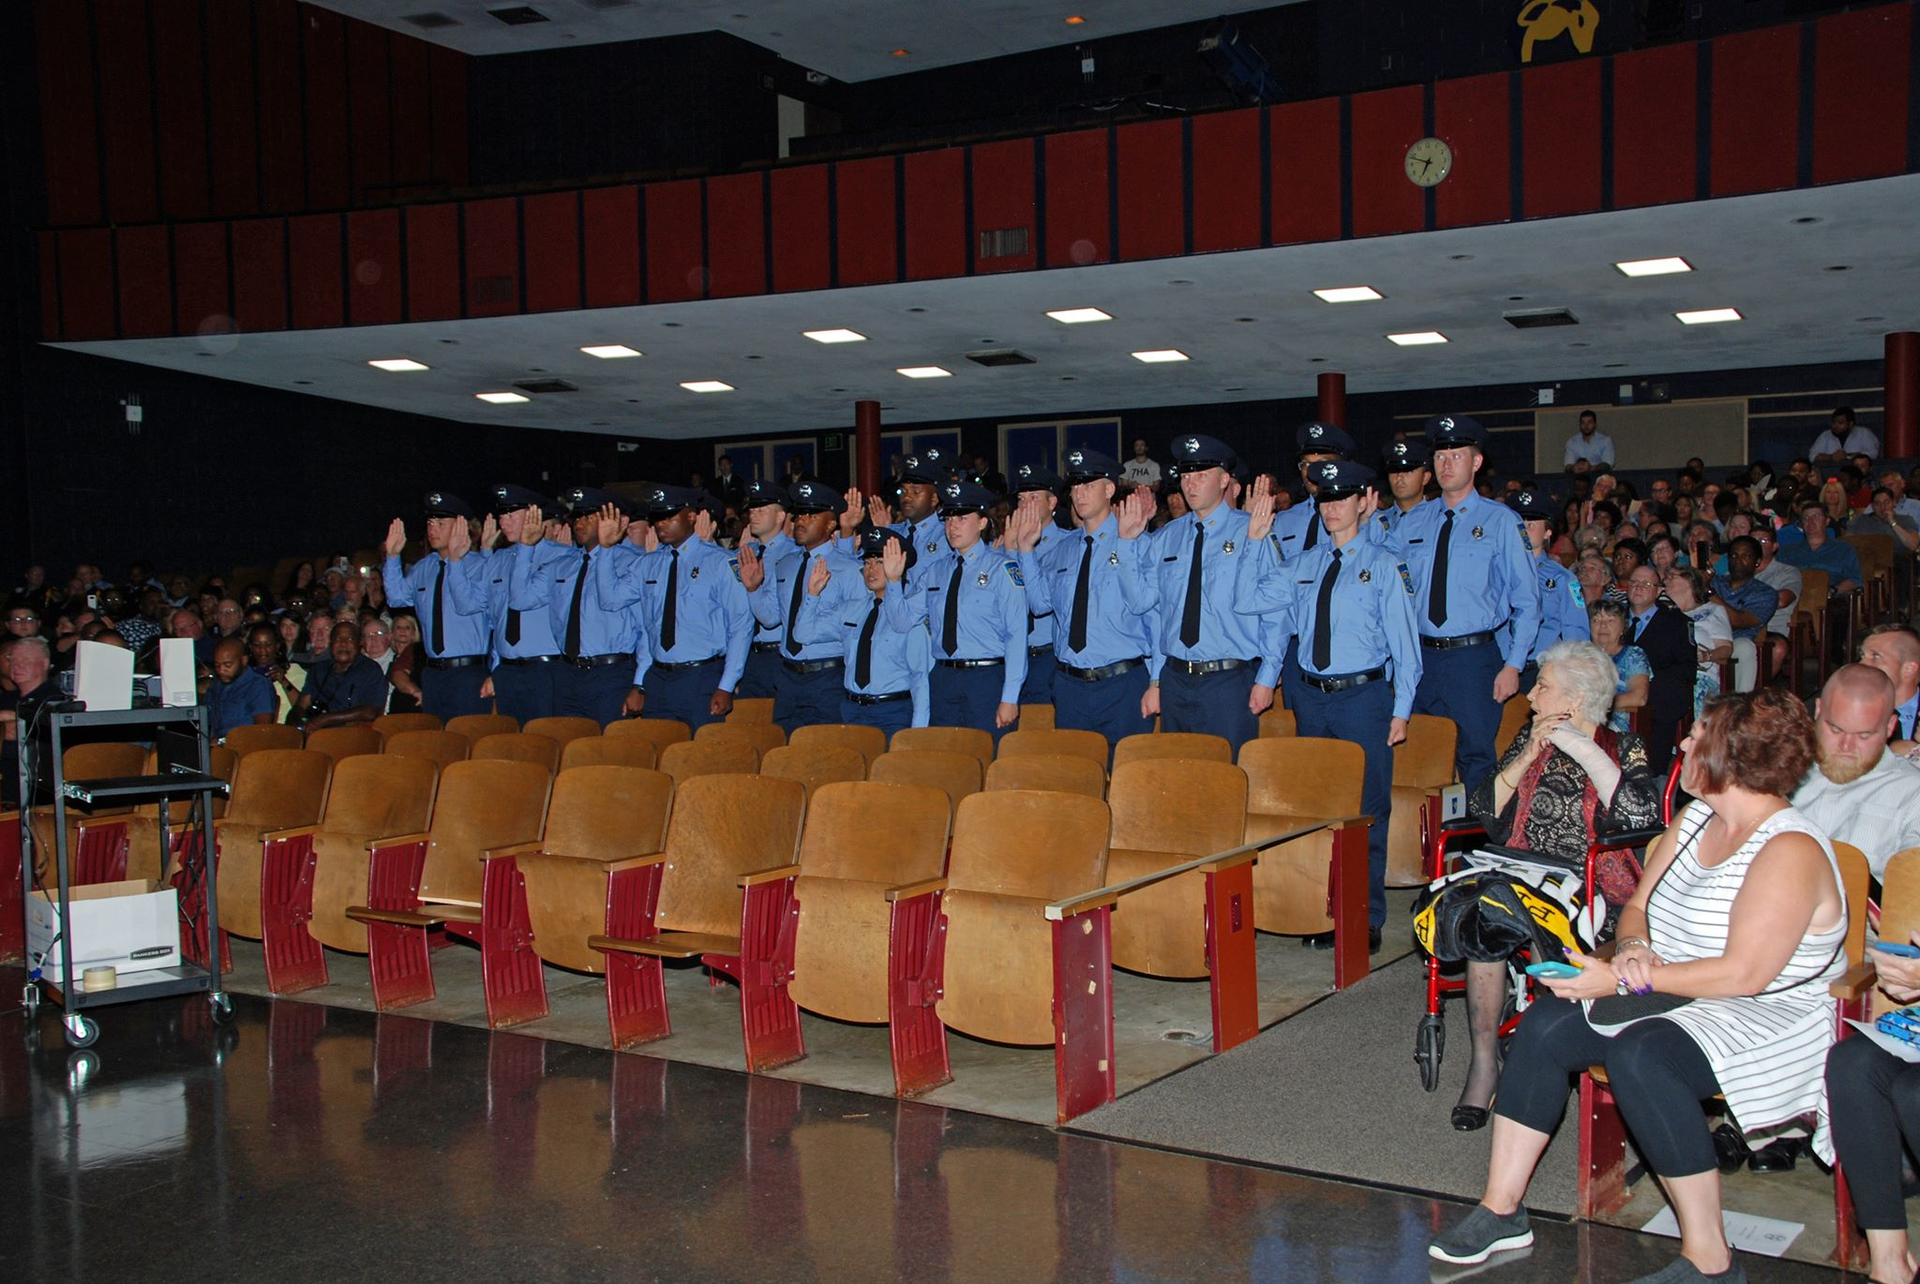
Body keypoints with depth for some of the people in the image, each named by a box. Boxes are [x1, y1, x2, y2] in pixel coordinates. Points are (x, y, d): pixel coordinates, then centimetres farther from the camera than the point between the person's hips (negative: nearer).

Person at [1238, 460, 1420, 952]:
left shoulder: (1385, 564, -1)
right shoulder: (1304, 565, 12)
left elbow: (1404, 640, -2)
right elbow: (1248, 599, 4)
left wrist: (1401, 710, -7)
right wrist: (1256, 539, -3)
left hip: (1364, 695, -4)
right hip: (1312, 696, 5)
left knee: (1365, 812, -1)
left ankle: (1367, 919, 9)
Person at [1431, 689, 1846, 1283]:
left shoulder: (1790, 850, -19)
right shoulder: (1694, 821, 8)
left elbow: (1745, 973, -26)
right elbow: (1639, 906, 14)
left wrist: (1626, 978, -24)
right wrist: (1632, 947, -10)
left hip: (1769, 1017, -8)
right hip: (1675, 994, 9)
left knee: (1639, 1053, -35)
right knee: (1544, 1024, -10)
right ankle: (1501, 1209, -5)